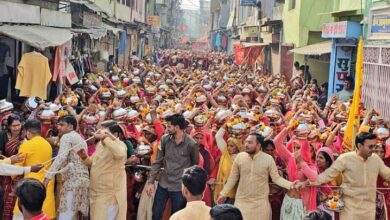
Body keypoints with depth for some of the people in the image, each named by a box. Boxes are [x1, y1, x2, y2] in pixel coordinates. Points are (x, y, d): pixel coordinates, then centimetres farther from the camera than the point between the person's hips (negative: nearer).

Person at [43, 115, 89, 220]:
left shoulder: (67, 137, -3)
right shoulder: (81, 139, 25)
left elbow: (61, 157, -17)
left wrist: (48, 176, -22)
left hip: (73, 180, -9)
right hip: (84, 179, 9)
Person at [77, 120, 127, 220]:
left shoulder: (119, 144, -17)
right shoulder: (100, 144, 9)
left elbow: (120, 153, -42)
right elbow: (94, 163, 21)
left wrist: (105, 137, -37)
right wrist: (84, 157, 1)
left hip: (110, 195, -9)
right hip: (96, 193, 9)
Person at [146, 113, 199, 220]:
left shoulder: (191, 144, -13)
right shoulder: (165, 139, -2)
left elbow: (195, 165, 0)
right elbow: (157, 162, 3)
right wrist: (151, 182, -1)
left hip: (180, 187, -4)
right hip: (163, 184, 4)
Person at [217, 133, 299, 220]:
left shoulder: (268, 159, -8)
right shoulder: (239, 157, -2)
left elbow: (276, 178, -4)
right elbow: (233, 178, 7)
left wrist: (290, 184, -21)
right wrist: (223, 193, 9)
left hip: (261, 203, -1)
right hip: (241, 201, 2)